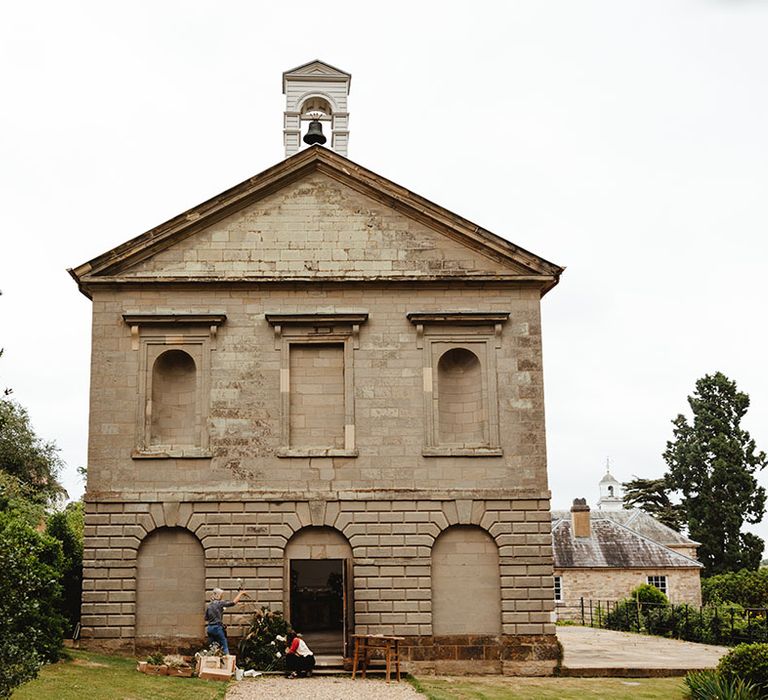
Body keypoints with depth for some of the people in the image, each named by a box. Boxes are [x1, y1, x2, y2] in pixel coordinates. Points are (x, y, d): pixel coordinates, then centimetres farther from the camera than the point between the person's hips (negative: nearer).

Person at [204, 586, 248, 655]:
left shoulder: (208, 606, 11)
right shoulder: (219, 603, -8)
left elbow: (206, 620, 16)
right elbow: (233, 602, -12)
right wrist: (240, 593, -4)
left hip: (209, 628, 7)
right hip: (217, 628, -6)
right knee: (224, 647, -2)